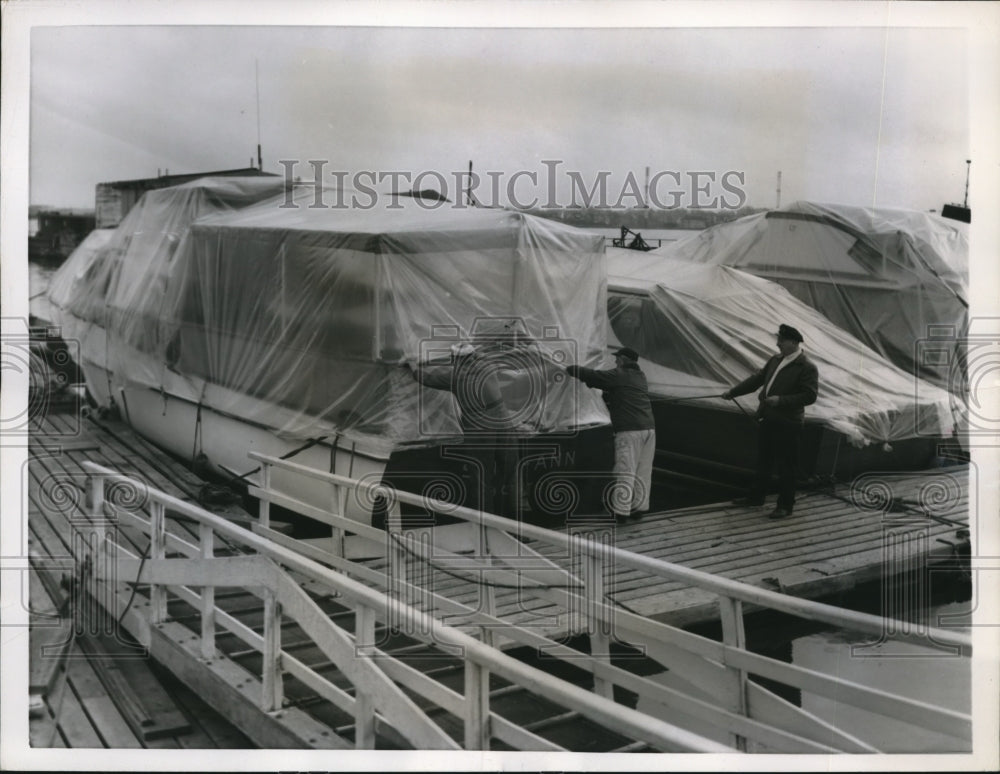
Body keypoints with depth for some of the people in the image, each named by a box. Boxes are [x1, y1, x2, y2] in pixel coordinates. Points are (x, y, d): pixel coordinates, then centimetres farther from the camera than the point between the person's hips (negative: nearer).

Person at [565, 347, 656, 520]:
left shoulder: (618, 375, -3)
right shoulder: (640, 376, 20)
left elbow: (591, 375, -4)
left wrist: (570, 369, 11)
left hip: (629, 431, -7)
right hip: (649, 428, 7)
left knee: (624, 472, -6)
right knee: (643, 472, 11)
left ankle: (620, 510, -5)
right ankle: (639, 506, 14)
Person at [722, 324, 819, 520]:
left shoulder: (807, 368, -13)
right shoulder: (775, 360, 10)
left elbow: (810, 396, -18)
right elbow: (757, 379, 16)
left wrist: (780, 400, -23)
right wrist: (733, 392, 12)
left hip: (787, 424, -8)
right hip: (767, 419, 8)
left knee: (785, 466, 2)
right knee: (763, 461, 19)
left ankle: (785, 506, 14)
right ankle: (756, 496, 33)